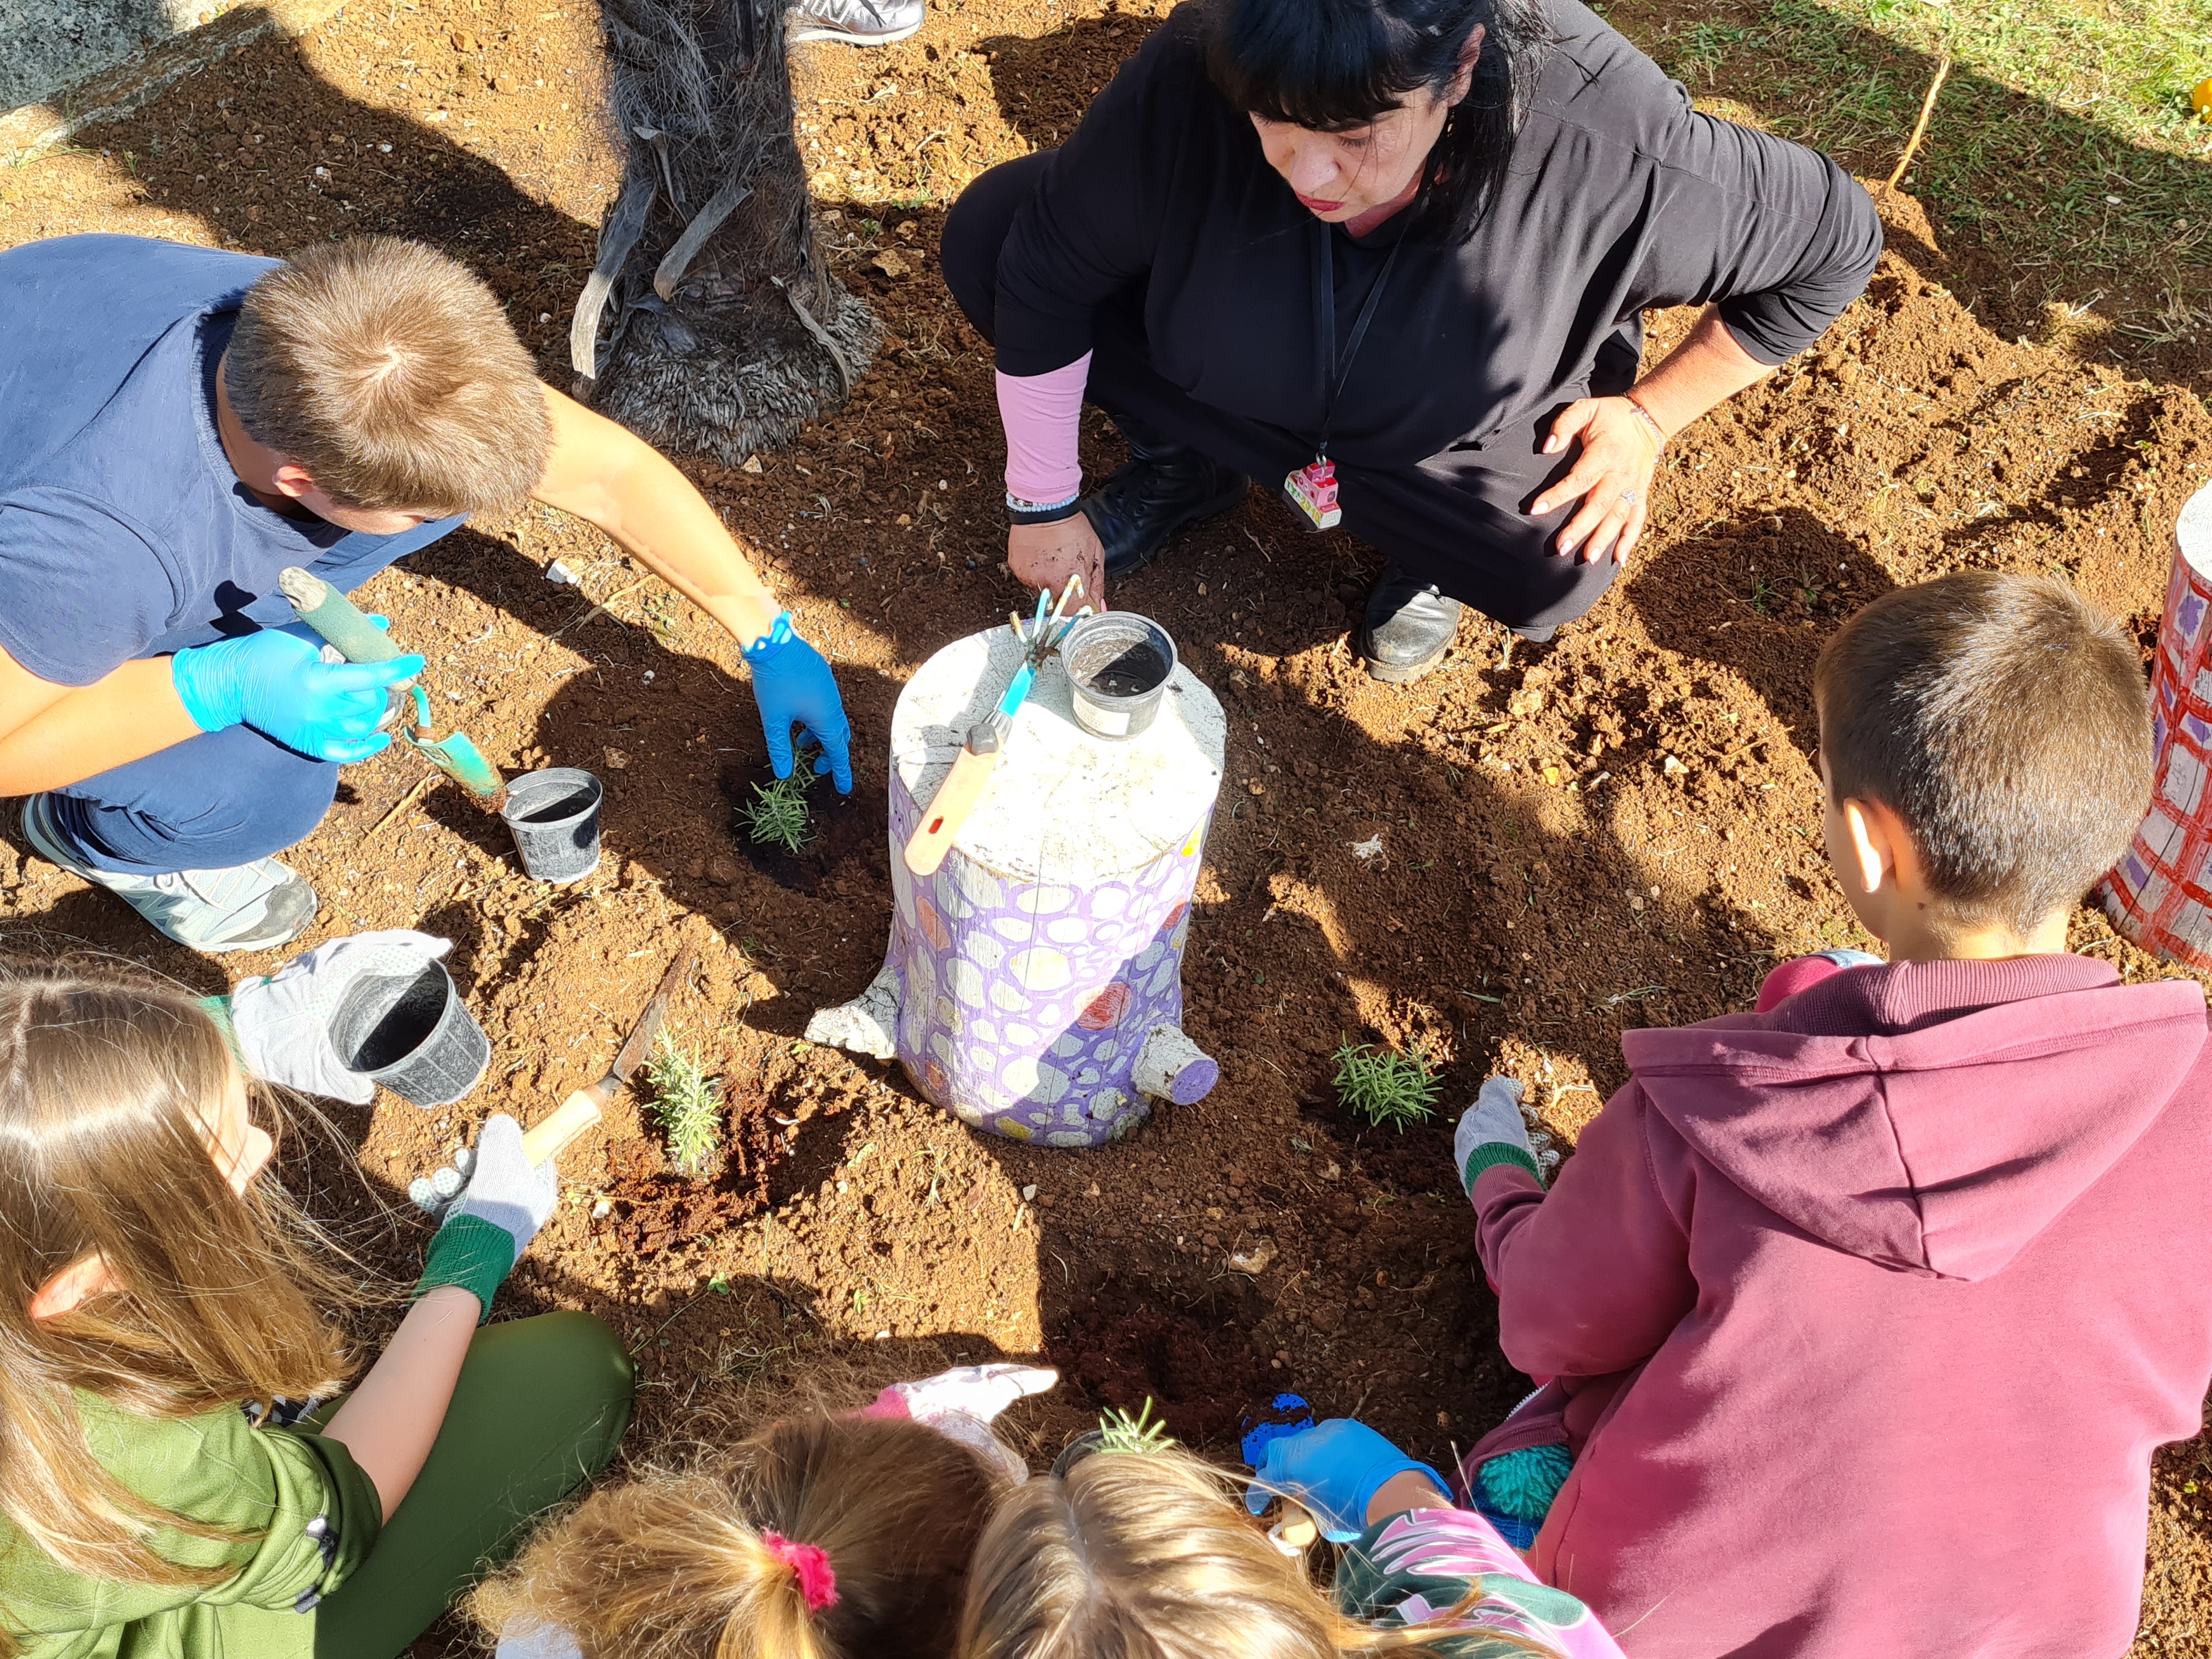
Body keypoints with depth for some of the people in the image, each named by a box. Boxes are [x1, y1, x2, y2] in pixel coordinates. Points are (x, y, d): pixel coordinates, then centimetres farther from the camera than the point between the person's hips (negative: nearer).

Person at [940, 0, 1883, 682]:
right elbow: (1045, 265, -19)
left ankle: (1427, 550, 5)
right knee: (986, 231, -14)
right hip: (1223, 376, 3)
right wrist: (1042, 502, -13)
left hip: (1445, 441, -2)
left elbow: (1837, 241, -20)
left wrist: (1651, 415, -18)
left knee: (1556, 569, -33)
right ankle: (1187, 463, 8)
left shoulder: (1611, 151, -37)